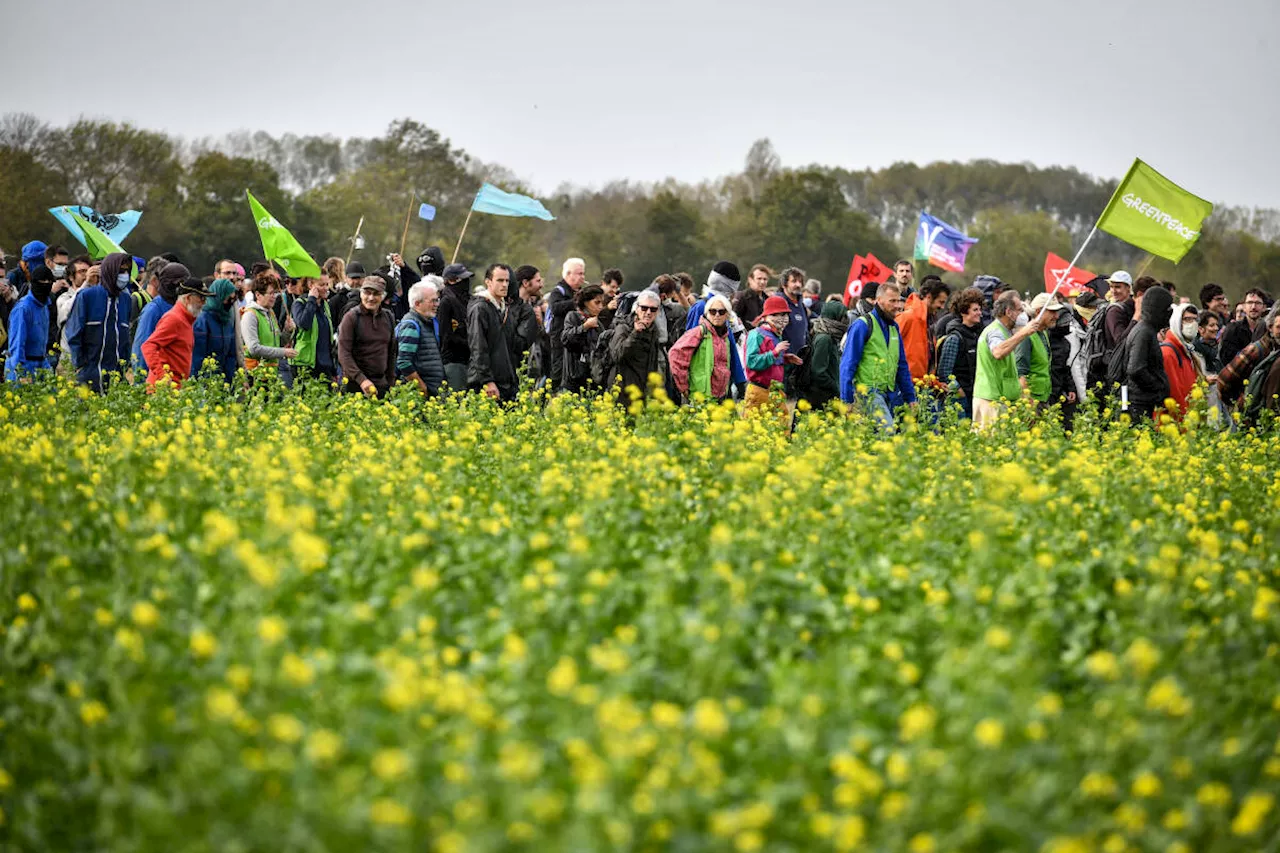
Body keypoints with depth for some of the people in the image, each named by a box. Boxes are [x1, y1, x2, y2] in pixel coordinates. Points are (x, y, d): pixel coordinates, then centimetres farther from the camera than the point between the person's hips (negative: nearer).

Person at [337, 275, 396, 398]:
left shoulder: (388, 317, 11)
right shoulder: (352, 317, -4)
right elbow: (343, 354, -10)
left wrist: (391, 381, 12)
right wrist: (361, 380, -20)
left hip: (381, 383, 4)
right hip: (355, 384, -4)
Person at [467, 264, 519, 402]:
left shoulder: (505, 309, 19)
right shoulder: (479, 308, -9)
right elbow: (478, 349, -15)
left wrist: (514, 382, 19)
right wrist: (487, 381, -20)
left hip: (507, 384, 8)